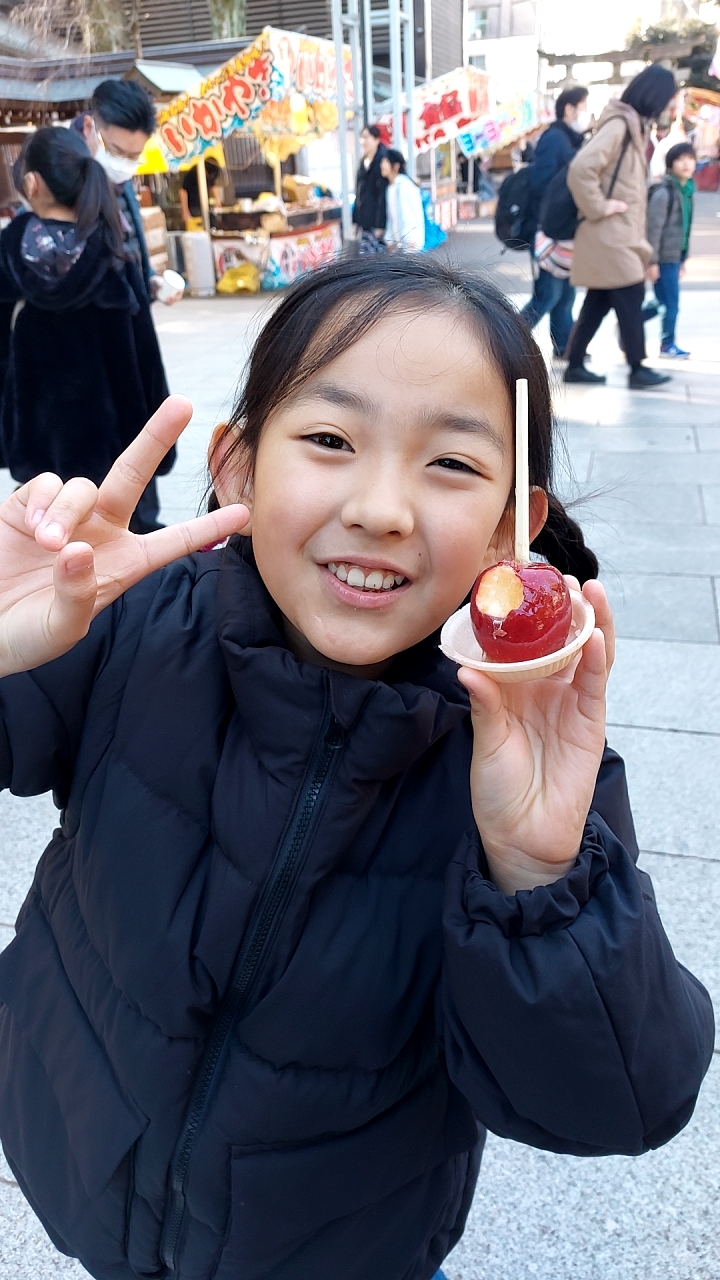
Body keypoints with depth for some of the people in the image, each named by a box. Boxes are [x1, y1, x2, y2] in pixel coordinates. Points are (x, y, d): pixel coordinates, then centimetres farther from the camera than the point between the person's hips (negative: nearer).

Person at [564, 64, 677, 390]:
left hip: (620, 233, 9)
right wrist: (599, 207, -18)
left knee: (599, 301, 10)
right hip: (610, 234, -9)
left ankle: (574, 365, 16)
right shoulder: (618, 125, -16)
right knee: (630, 298, -5)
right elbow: (580, 169, -28)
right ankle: (637, 370, 2)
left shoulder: (633, 125, 15)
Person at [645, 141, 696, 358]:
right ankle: (668, 344, 13)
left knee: (665, 302, 10)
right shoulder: (664, 192, -13)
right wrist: (653, 261, -18)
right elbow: (654, 228, -16)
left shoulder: (687, 190, 13)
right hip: (664, 257, -8)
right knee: (671, 303, -2)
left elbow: (684, 228, 17)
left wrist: (682, 260, 17)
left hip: (675, 256, 8)